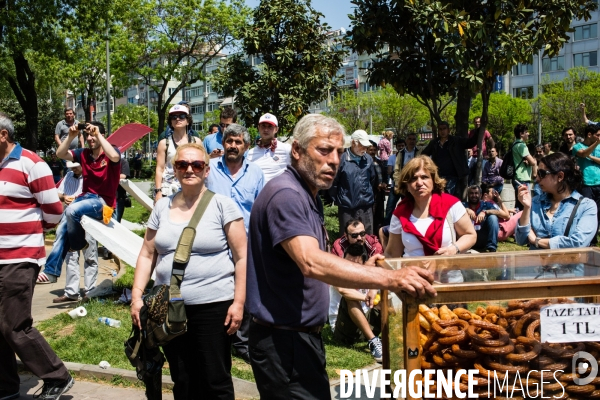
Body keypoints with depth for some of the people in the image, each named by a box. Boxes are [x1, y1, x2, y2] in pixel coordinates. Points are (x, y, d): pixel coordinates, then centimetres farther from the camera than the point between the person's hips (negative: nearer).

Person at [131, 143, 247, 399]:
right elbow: (147, 254, 13)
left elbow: (242, 257, -6)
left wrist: (238, 302, -12)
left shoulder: (222, 205, -5)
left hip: (213, 306, -4)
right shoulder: (162, 207, 9)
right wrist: (136, 296, 4)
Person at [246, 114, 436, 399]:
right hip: (284, 341, -10)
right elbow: (311, 263, -35)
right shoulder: (285, 195, -20)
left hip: (303, 334, 10)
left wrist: (361, 269, 9)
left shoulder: (309, 195, 13)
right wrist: (389, 279, -40)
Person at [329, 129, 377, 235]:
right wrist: (337, 199, -1)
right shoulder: (342, 158, -10)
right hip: (347, 206, -4)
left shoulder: (368, 159, 6)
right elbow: (333, 182, -6)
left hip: (366, 206, 4)